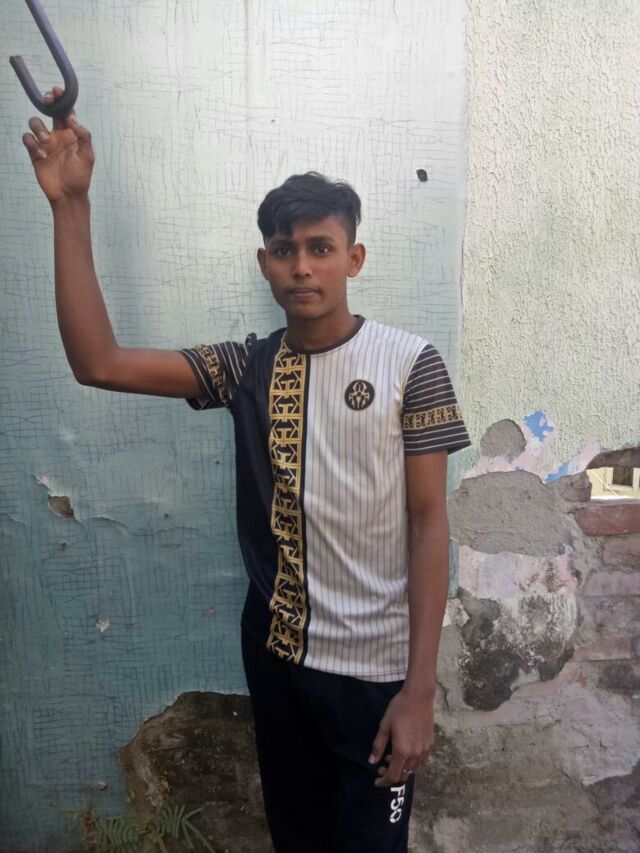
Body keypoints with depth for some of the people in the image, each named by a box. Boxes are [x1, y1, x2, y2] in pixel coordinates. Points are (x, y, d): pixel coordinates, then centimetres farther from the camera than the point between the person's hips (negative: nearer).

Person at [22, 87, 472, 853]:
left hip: (375, 667, -3)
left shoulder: (409, 364, -12)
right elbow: (98, 363, -10)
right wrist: (70, 206, -15)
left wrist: (420, 685, -12)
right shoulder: (245, 368, -2)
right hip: (275, 653, 4)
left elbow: (429, 522, -11)